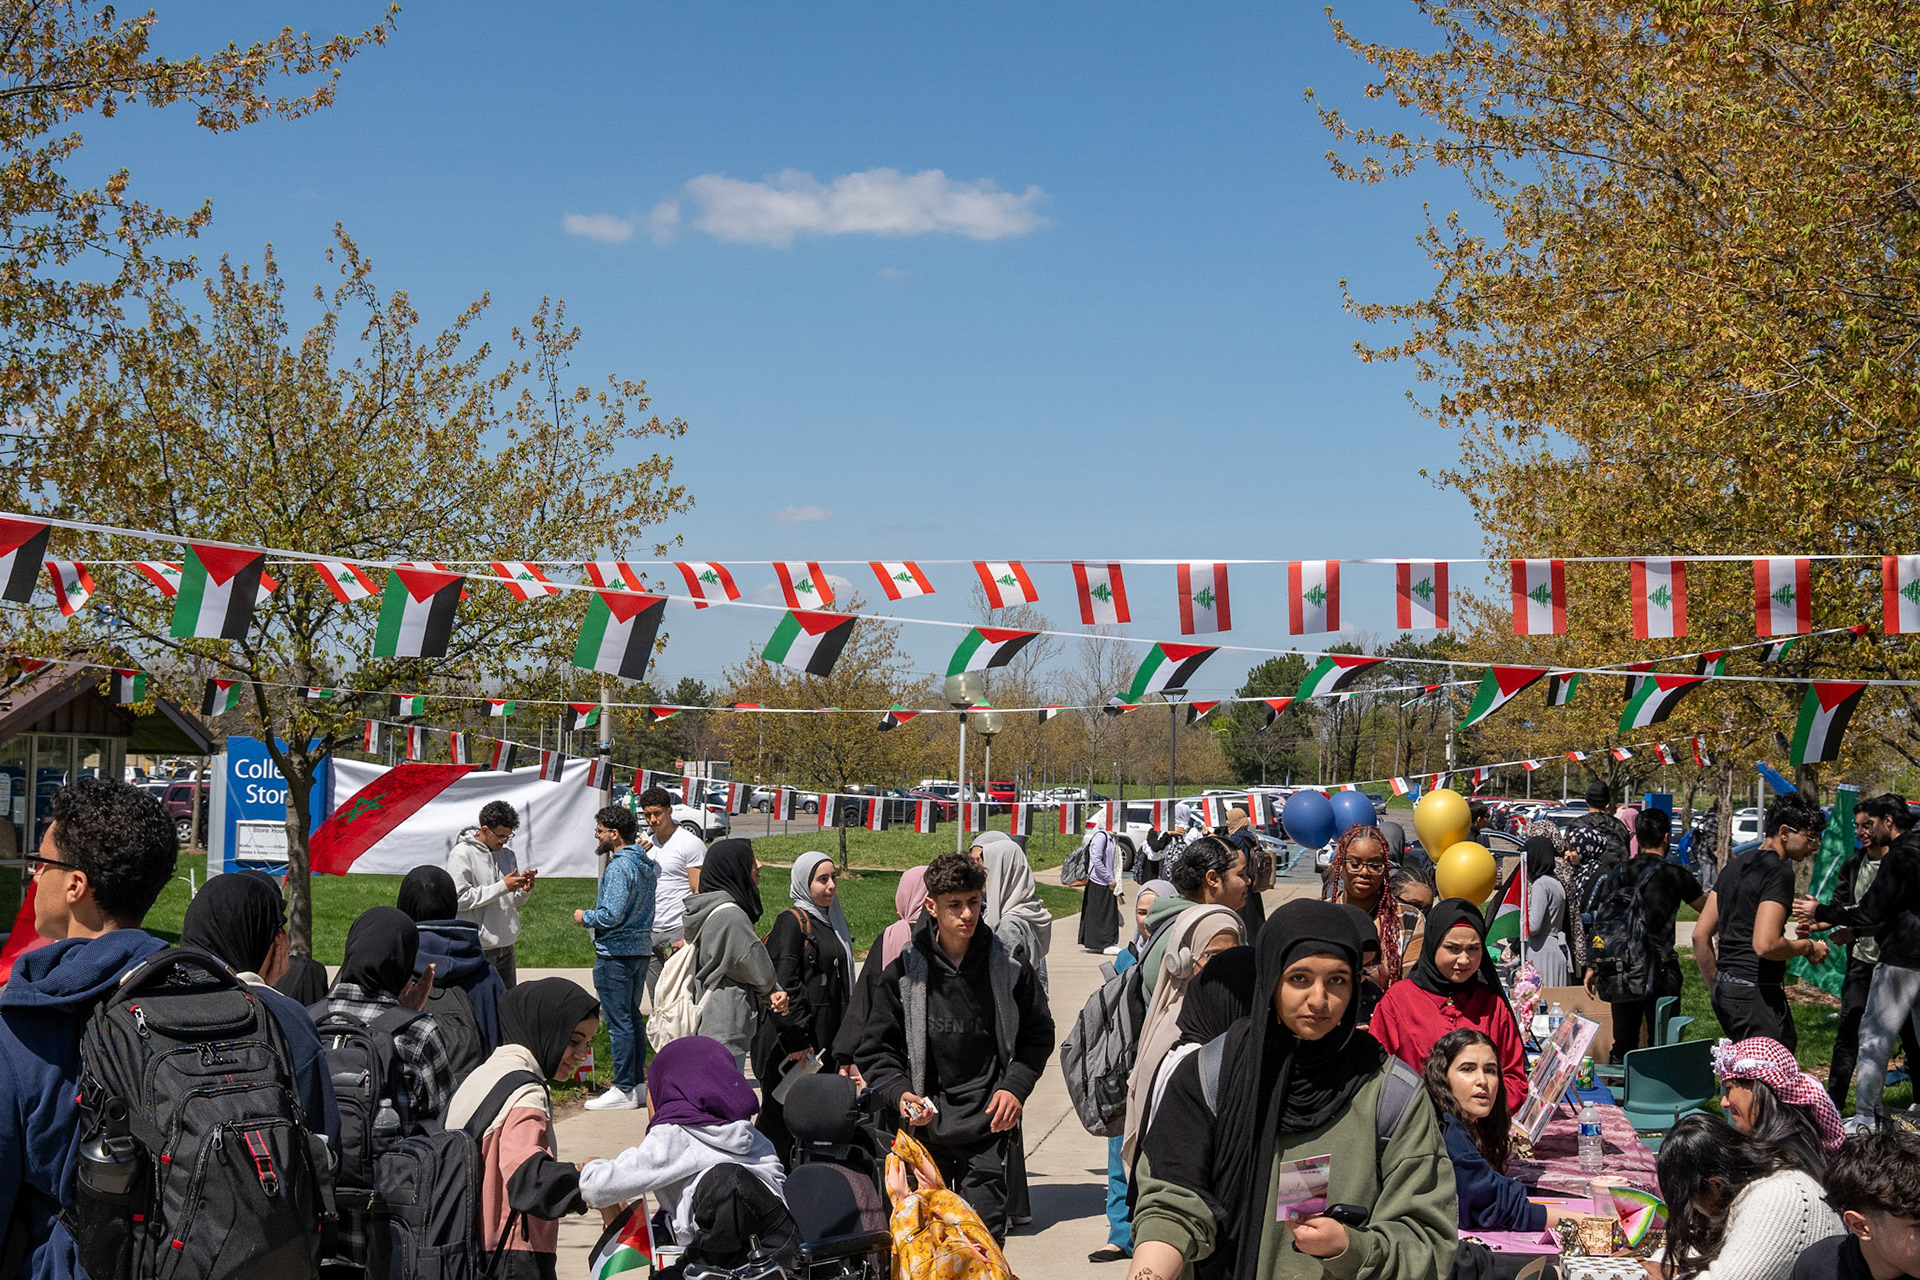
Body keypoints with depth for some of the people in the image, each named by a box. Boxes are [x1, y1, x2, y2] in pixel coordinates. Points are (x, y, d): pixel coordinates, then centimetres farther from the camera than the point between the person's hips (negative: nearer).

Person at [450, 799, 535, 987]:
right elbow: (459, 899, -17)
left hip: (506, 944, 7)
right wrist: (502, 887, -18)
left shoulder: (508, 855, 13)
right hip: (478, 949, -7)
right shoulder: (462, 854, -8)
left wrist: (524, 891, -7)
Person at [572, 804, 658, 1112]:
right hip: (642, 949, 10)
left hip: (616, 953, -9)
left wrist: (585, 917, -6)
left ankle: (624, 1090, -3)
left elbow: (612, 915, -23)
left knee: (619, 1022, -5)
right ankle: (638, 1081, 20)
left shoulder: (619, 867, -18)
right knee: (633, 1017, 15)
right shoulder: (646, 864, 11)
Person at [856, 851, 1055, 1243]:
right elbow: (877, 1047, 5)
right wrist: (899, 1093, -12)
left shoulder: (1009, 967, 0)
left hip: (986, 1126, 0)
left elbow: (1038, 1034, 12)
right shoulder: (904, 971, -2)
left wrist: (1015, 1086, -1)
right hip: (924, 1124, 1)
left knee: (983, 1236, -3)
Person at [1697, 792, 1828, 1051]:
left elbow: (1700, 935, 16)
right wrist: (1808, 947, -6)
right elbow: (1766, 945, -23)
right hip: (1755, 993, -9)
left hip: (1725, 990, 9)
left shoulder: (1736, 866, 16)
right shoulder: (1779, 872, -12)